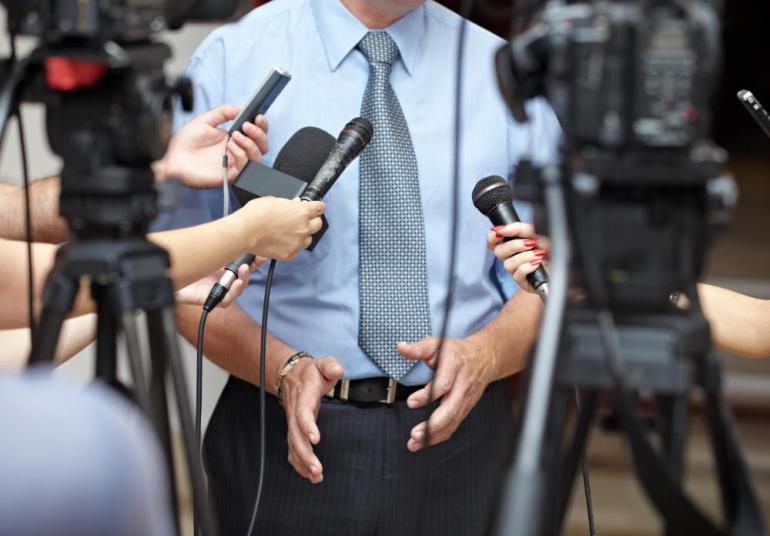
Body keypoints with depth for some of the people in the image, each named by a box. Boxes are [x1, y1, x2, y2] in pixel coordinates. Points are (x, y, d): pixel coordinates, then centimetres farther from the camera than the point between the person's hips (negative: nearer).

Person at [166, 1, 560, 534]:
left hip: (460, 432, 2)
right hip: (295, 444, -1)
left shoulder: (507, 72, 1)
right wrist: (284, 367, -21)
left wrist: (482, 354, -19)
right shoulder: (233, 59, -4)